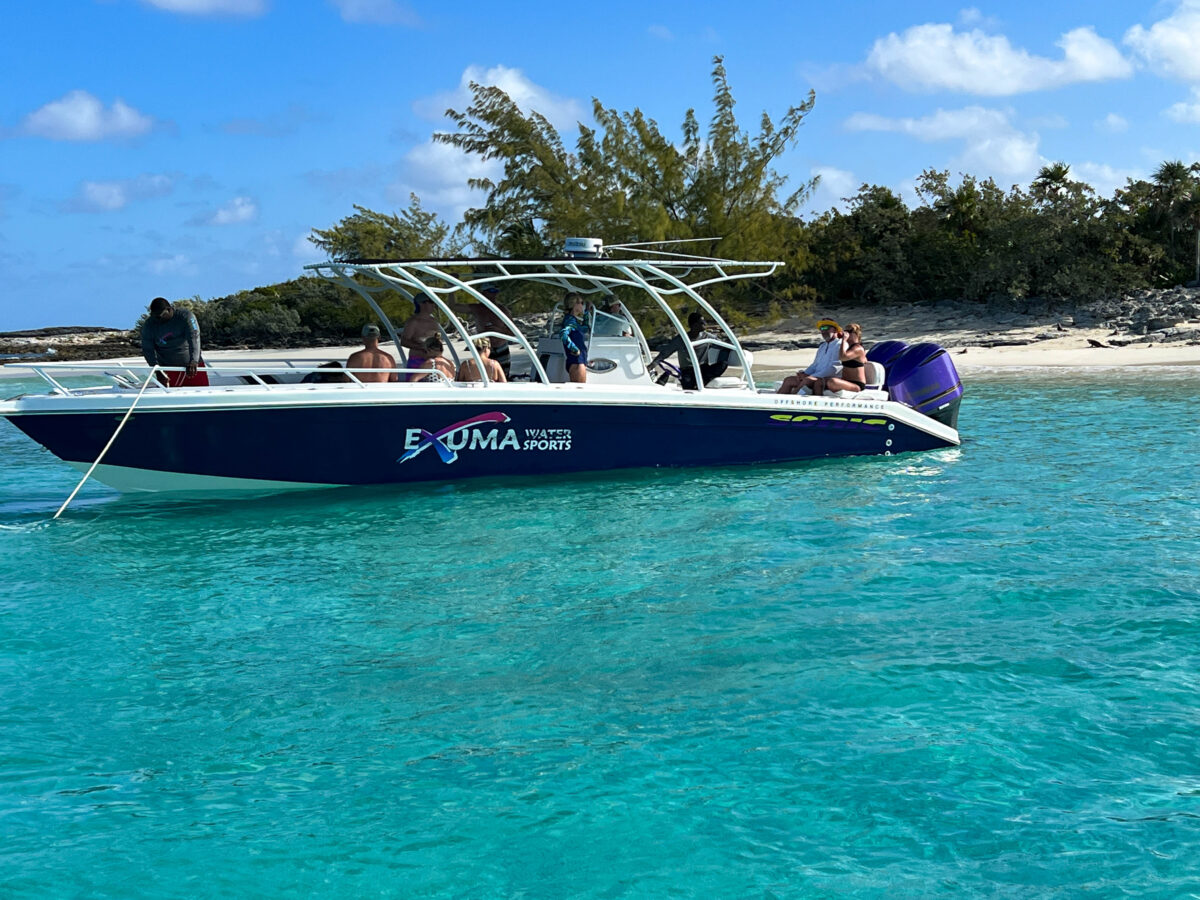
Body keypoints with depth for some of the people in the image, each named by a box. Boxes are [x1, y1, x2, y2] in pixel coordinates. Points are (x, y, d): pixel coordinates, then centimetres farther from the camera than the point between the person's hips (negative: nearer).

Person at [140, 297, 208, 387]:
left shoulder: (185, 316, -14)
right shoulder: (149, 324, -7)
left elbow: (194, 338, -26)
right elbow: (148, 350, -9)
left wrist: (194, 361, -43)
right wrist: (158, 372, -23)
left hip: (193, 366, -1)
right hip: (168, 368, 1)